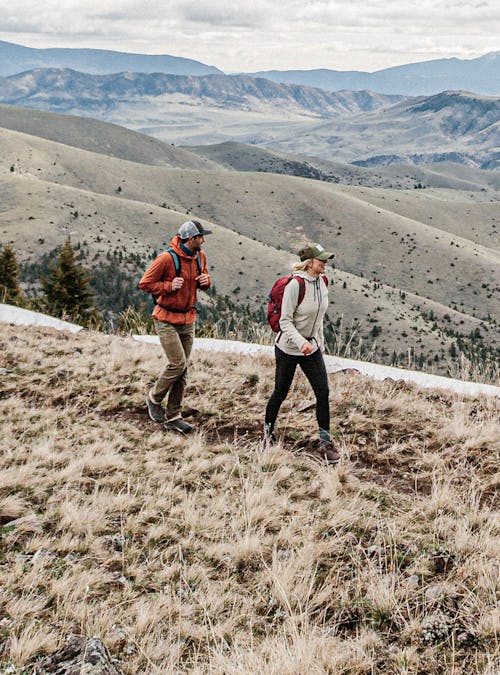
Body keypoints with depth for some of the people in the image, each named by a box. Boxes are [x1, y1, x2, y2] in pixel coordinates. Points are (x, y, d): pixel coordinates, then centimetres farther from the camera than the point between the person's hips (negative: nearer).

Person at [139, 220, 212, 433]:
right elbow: (144, 283, -12)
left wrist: (206, 281, -4)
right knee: (178, 363, -13)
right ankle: (154, 398, 14)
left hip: (188, 320, 7)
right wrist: (169, 286, -23)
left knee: (182, 369, 7)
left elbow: (205, 281, 19)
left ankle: (172, 417, 16)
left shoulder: (200, 256, 4)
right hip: (166, 320, -7)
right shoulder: (167, 258, -18)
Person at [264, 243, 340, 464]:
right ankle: (268, 428, 35)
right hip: (288, 348, -6)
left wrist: (320, 342, 18)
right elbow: (285, 321, -20)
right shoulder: (295, 284, -21)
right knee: (281, 392, 9)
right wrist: (300, 342, -33)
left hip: (312, 348, 6)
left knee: (323, 391, -2)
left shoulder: (322, 281, 1)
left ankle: (325, 441, 7)